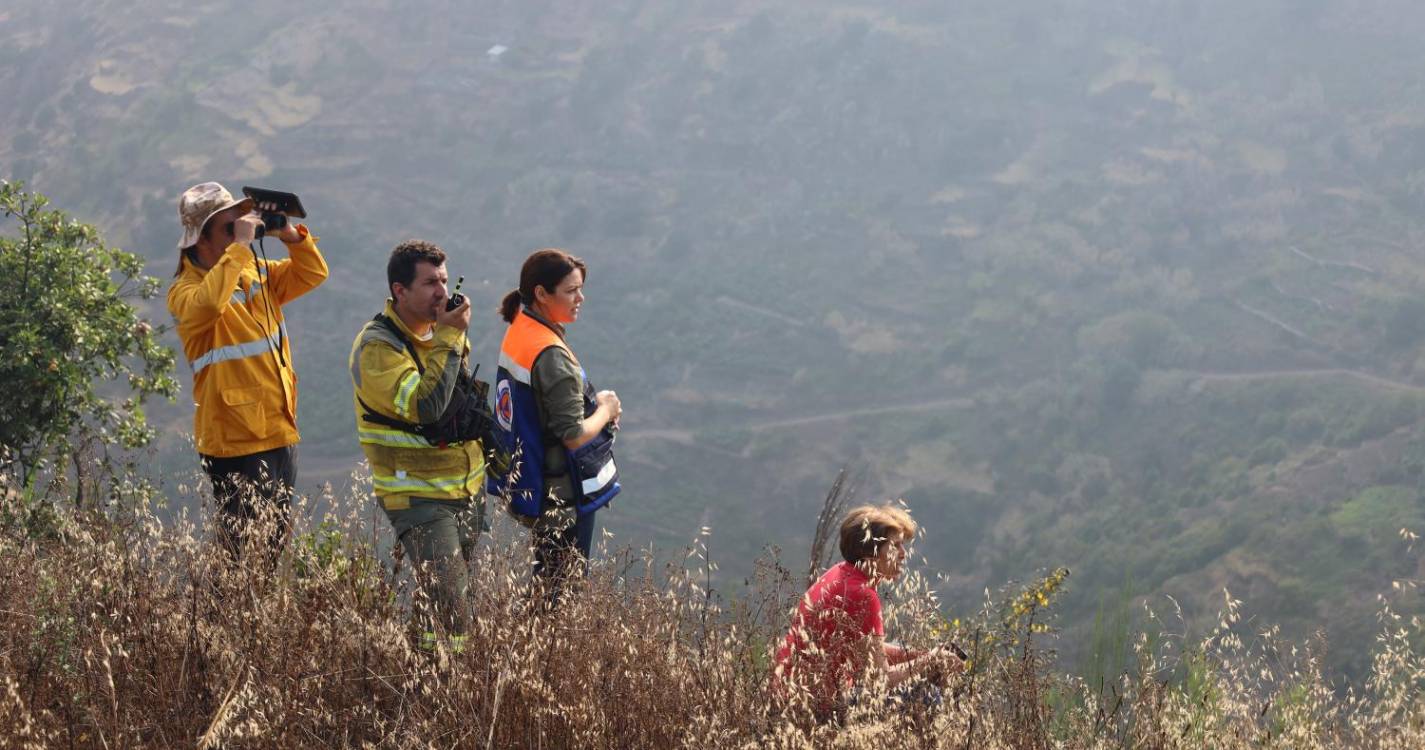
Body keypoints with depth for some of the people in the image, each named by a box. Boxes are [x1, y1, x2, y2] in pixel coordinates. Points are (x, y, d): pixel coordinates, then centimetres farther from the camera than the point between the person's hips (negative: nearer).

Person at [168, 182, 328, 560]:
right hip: (235, 443, -7)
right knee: (245, 550, -8)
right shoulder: (185, 291, -12)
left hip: (280, 433, 8)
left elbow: (313, 274, 17)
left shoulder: (257, 272, 10)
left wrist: (292, 237, -1)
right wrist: (239, 246, -29)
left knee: (277, 543, 15)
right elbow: (208, 304, -35)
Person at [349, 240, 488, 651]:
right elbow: (424, 406, -30)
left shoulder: (440, 329, 9)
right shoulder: (377, 346, -17)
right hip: (419, 496, -8)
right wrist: (450, 337, -25)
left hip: (469, 487, 8)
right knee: (449, 605, -18)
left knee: (458, 594, 13)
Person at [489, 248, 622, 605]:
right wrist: (606, 409, -8)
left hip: (526, 488, 9)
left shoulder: (518, 332, 4)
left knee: (545, 585, 20)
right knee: (563, 593, 2)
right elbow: (574, 436, -27)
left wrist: (594, 402, 4)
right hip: (563, 496, -9)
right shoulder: (552, 356, -25)